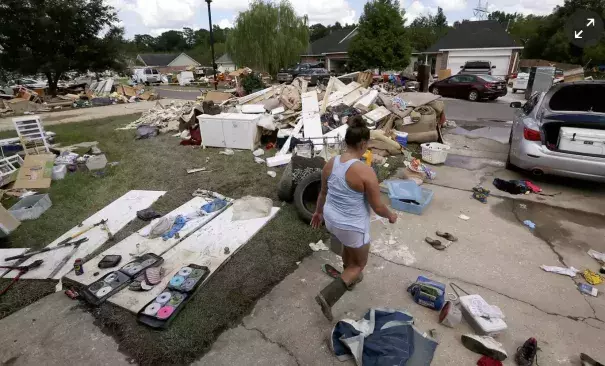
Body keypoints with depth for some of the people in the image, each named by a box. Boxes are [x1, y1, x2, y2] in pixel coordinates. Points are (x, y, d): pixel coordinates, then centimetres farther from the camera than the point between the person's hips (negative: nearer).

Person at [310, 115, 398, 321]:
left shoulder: (331, 163, -9)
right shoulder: (365, 172, -28)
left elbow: (323, 192, 5)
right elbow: (377, 207, -17)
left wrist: (318, 212, 22)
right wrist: (390, 216, 4)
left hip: (331, 219, 7)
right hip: (352, 227, -6)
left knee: (348, 246, 35)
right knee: (359, 263, 19)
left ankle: (350, 278, 59)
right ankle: (327, 296, 8)